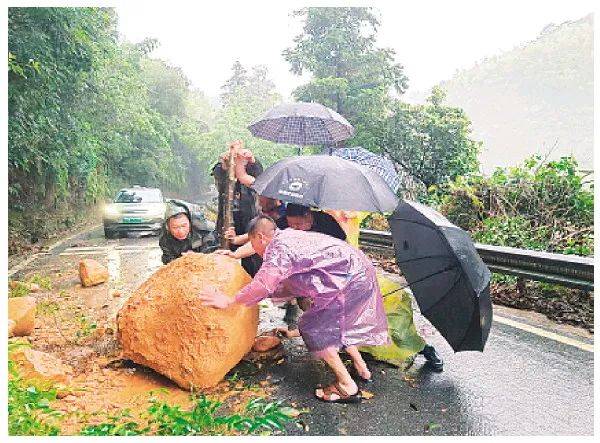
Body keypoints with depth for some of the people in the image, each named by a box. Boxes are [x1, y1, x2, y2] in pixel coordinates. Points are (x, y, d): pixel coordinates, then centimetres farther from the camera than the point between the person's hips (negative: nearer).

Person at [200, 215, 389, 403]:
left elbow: (263, 284, -23)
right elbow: (289, 287, 21)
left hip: (352, 277, -10)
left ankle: (347, 386, 4)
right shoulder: (289, 237, 17)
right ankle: (361, 367, 38)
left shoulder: (278, 248, -13)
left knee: (312, 327, -2)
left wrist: (228, 301, -16)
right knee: (335, 321, 26)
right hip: (362, 273, 10)